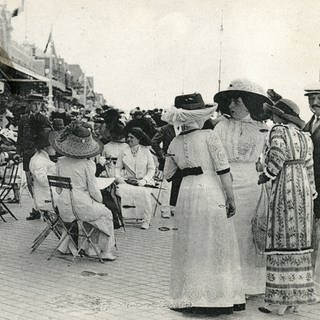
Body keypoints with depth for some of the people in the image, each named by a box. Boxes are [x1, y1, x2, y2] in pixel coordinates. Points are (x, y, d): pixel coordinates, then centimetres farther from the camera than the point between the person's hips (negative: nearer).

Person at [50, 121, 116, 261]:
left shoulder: (60, 162, 1)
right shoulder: (87, 164, -13)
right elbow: (93, 190, -11)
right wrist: (99, 201, 10)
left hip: (64, 208, 6)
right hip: (81, 207, -6)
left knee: (96, 210, 33)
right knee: (106, 214, 22)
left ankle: (88, 248, 32)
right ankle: (105, 251, 21)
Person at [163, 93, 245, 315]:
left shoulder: (175, 144, 6)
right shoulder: (209, 136, -9)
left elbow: (168, 175, 15)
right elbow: (223, 172, -11)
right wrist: (231, 199, -6)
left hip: (186, 195, 5)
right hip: (212, 195, -4)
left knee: (189, 250, 12)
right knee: (217, 250, 5)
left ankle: (189, 298, 17)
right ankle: (220, 298, 11)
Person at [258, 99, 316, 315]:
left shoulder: (278, 131, -6)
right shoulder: (305, 137, 15)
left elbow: (277, 158, -19)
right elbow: (309, 167, 15)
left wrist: (264, 177, -4)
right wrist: (311, 195, 18)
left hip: (285, 186, -8)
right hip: (303, 188, 8)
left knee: (281, 239, -5)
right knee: (299, 240, 10)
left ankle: (279, 300, -2)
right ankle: (296, 297, 15)